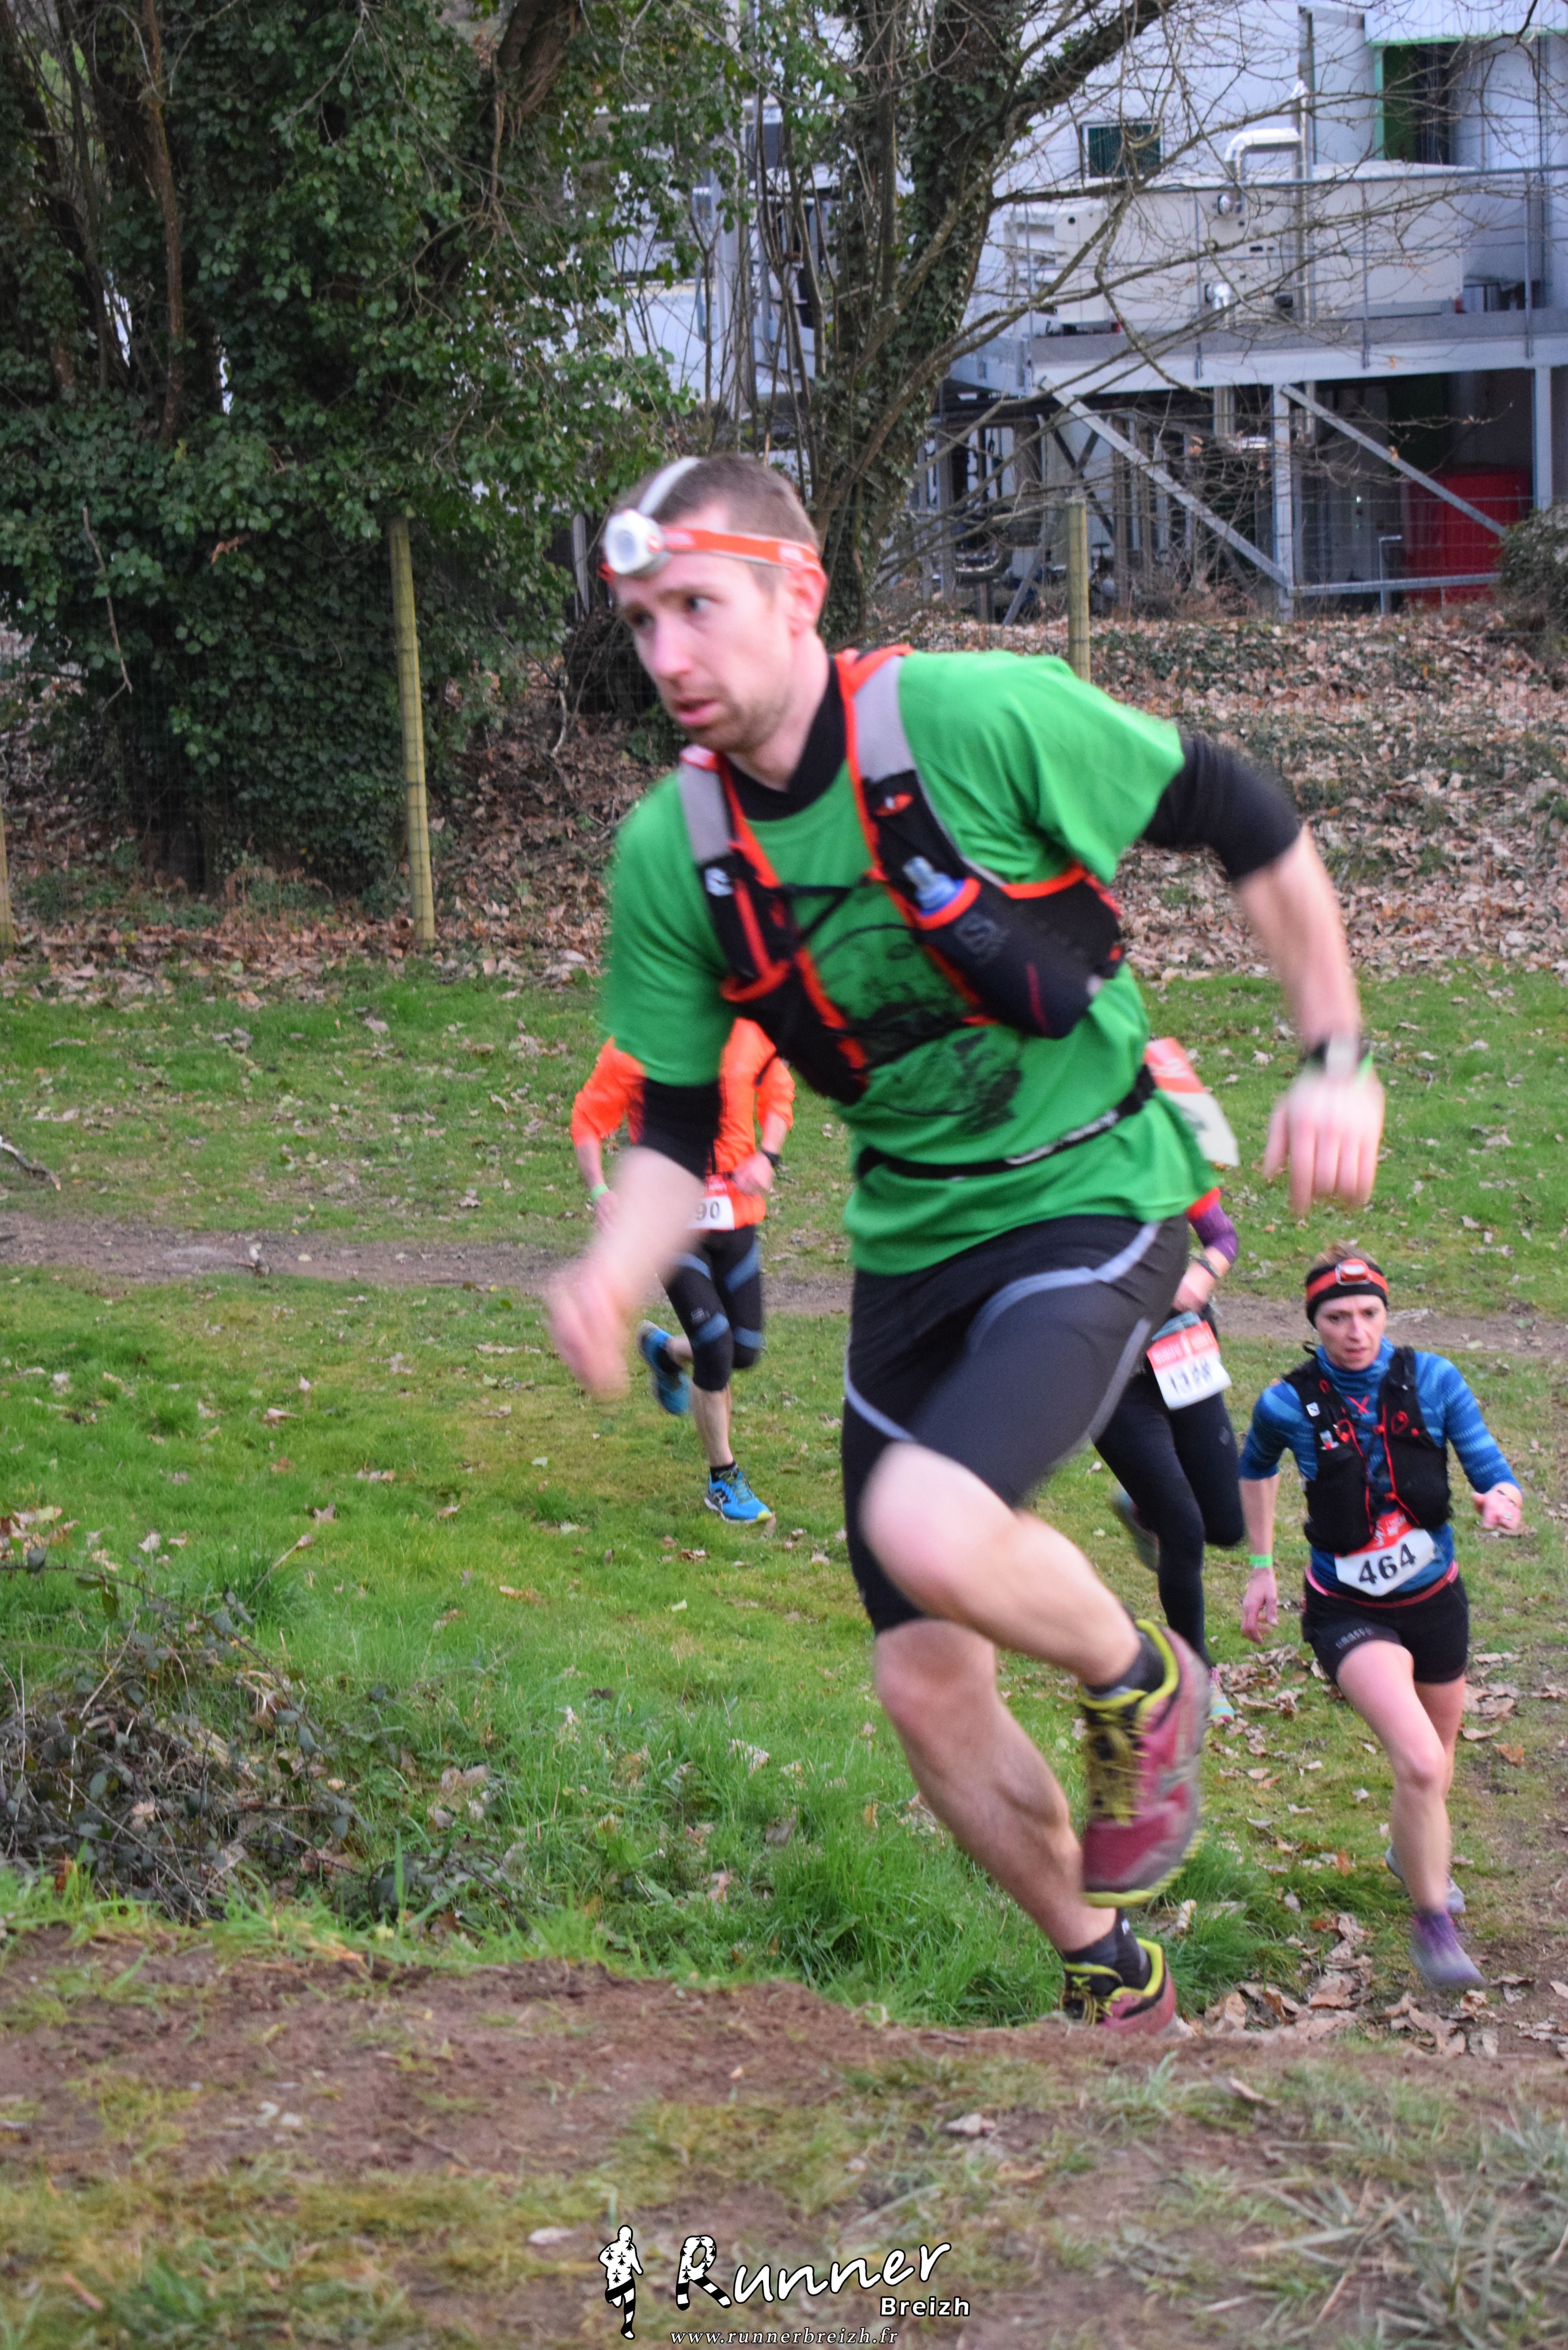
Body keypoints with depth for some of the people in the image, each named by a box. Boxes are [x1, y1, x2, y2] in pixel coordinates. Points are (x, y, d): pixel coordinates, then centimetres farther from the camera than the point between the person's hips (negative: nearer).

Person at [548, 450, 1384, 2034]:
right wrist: (614, 1278, -15)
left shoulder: (982, 719, -18)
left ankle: (1139, 1685, 2)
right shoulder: (670, 853, -5)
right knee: (925, 1690, 5)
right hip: (911, 1248, 5)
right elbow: (678, 1123, 4)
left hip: (1089, 1203, -5)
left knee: (927, 1527, -31)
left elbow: (1245, 827, -6)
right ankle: (1109, 1983, 30)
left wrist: (1336, 1058, -8)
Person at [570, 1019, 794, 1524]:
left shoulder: (751, 1030, -2)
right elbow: (588, 1120, -3)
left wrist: (767, 1156, -3)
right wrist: (599, 1191, -18)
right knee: (716, 1349, -11)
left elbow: (778, 1092, 15)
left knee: (745, 1350, 7)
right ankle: (723, 1479, 9)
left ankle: (665, 1351, 42)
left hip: (737, 1212, 5)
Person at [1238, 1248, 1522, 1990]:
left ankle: (1414, 1852, 56)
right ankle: (1431, 1920, -4)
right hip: (1349, 1614, -3)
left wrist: (1500, 1499, -31)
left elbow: (1488, 1468, -8)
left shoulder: (1432, 1380, -10)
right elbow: (1256, 1467, 9)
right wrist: (1261, 1567, 10)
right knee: (1420, 1763, -23)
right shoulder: (1288, 1404, -13)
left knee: (1435, 1760, 23)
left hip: (1434, 1598, 4)